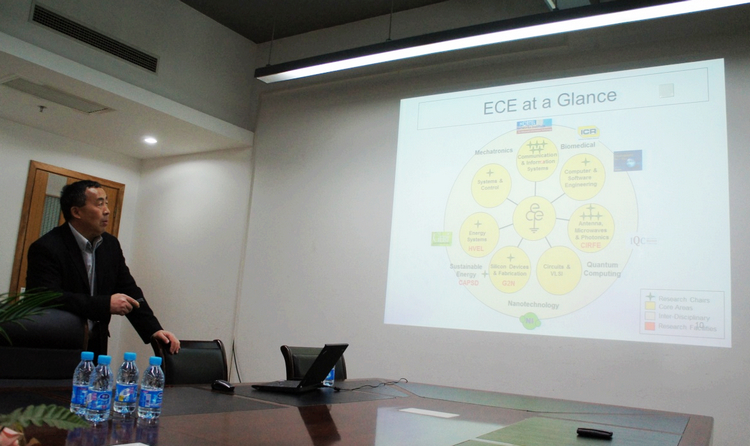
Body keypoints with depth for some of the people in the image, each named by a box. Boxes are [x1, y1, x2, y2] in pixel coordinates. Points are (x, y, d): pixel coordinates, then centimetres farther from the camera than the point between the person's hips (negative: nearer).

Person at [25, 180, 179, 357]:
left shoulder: (111, 244, 6)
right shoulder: (46, 248, -14)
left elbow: (129, 291, 6)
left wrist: (153, 329, -7)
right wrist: (106, 304, -29)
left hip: (96, 348, 6)